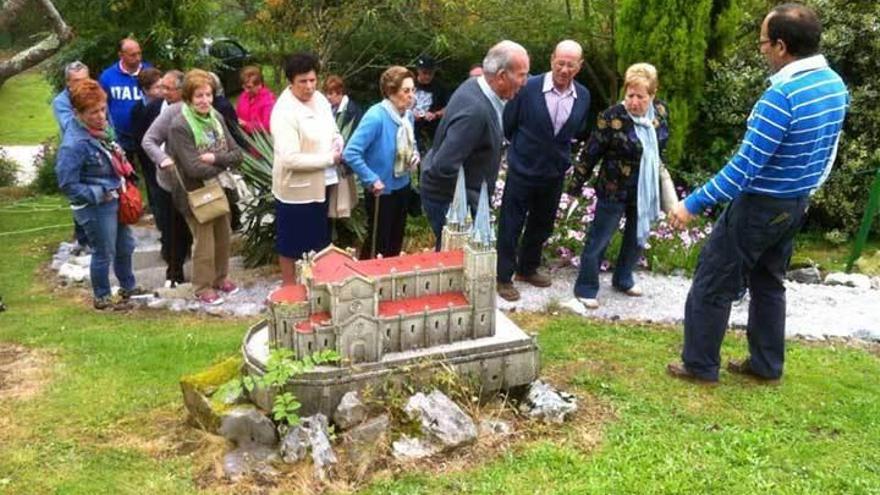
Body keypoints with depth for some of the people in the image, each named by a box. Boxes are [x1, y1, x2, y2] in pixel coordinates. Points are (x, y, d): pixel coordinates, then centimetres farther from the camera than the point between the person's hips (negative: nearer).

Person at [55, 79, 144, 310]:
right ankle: (102, 298, 29)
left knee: (125, 246, 23)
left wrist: (125, 178, 5)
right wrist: (100, 194, -21)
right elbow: (67, 185, -23)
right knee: (104, 253, 9)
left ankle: (128, 287, 44)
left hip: (113, 199, 8)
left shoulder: (100, 127, -3)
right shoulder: (74, 145, -27)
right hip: (95, 207, -8)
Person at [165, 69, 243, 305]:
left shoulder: (216, 117, -2)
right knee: (204, 241, 4)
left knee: (223, 236, 17)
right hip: (196, 193, -6)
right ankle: (203, 287, 23)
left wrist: (214, 158, -20)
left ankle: (220, 278, 37)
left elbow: (237, 154, -3)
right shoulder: (179, 126, -19)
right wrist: (224, 164, -13)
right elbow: (194, 168, -24)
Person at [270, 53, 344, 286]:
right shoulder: (284, 112, -22)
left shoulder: (320, 99, 1)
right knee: (291, 245, 9)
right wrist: (330, 159, -19)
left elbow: (333, 132, 16)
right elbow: (290, 159, -28)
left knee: (317, 240, 21)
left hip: (320, 184, 8)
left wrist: (338, 147, -8)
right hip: (296, 188, -7)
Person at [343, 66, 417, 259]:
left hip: (402, 186, 7)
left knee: (396, 238, 21)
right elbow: (351, 153, -28)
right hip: (381, 190, -7)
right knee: (377, 240, 6)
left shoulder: (408, 115, -2)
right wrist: (372, 180, -25)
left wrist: (415, 154, -3)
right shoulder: (376, 116, -25)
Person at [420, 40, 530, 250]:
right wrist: (471, 200, -19)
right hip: (449, 199, -9)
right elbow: (445, 166, -32)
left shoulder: (475, 87, 1)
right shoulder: (476, 110, -29)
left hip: (459, 194, 9)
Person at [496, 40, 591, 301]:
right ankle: (504, 277, 19)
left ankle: (528, 268, 38)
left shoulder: (583, 97, -4)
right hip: (522, 170, -4)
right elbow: (507, 125, -4)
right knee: (511, 225, 4)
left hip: (554, 174, 4)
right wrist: (524, 149, 6)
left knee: (542, 225, 18)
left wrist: (561, 155, 11)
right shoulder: (528, 88, -17)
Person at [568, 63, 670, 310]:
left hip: (646, 191, 6)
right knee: (598, 241, 4)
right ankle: (585, 289, 19)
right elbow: (591, 153, -13)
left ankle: (623, 280, 41)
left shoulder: (660, 111, -4)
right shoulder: (612, 118, -21)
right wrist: (576, 185, -8)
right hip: (615, 191, -6)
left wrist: (661, 176, 18)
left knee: (637, 238, 20)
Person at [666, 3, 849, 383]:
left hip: (760, 206, -8)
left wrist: (694, 203, -22)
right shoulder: (835, 85, -1)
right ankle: (766, 365, 30)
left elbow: (745, 166, -27)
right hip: (797, 203, 8)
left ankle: (700, 365, 15)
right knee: (769, 283, 21)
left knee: (713, 284, 5)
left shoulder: (781, 96, -28)